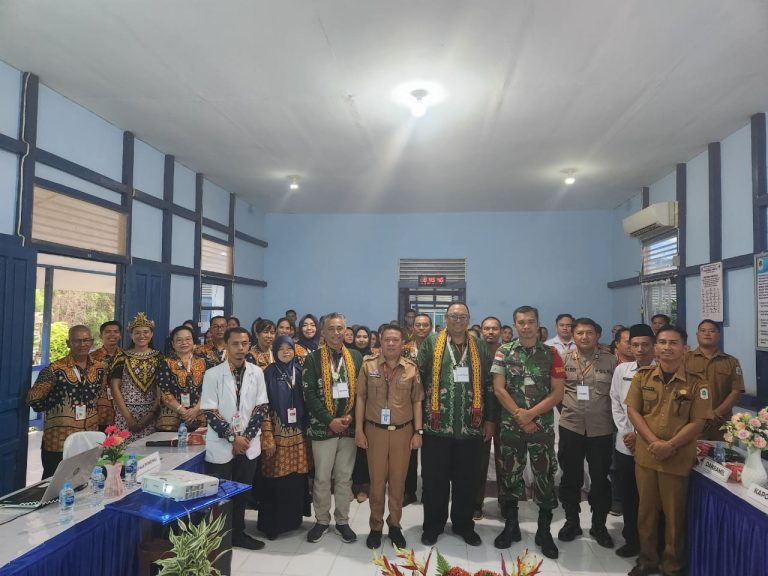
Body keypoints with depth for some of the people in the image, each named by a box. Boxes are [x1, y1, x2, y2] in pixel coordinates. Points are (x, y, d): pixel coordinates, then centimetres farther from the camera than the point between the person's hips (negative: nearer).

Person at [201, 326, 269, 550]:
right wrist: (233, 437, -12)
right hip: (221, 446, -3)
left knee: (242, 492, 14)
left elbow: (262, 407, 1)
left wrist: (246, 436, -8)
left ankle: (238, 533, 31)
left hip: (249, 444, 3)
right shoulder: (213, 374, -8)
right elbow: (210, 412, -9)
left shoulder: (256, 372, 0)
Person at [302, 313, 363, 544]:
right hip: (323, 427, -2)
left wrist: (351, 416, -7)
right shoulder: (313, 358, -3)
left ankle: (342, 521, 26)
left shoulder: (355, 357, 5)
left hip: (349, 427, 2)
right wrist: (330, 420, -13)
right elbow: (309, 393, -9)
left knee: (345, 477, 12)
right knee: (322, 477, 8)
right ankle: (321, 521, 26)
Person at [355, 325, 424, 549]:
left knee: (398, 480, 10)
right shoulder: (368, 365, -2)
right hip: (375, 431, -1)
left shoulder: (412, 368, 0)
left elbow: (417, 402, 4)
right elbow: (361, 398, 0)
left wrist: (418, 432, 0)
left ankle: (394, 525, 28)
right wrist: (359, 429, -3)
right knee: (377, 480, 7)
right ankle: (375, 526, 25)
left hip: (403, 431, 1)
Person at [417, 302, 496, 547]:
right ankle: (433, 525, 26)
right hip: (437, 426, -2)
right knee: (435, 479, 9)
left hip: (471, 426, 2)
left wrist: (489, 419, 7)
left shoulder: (480, 346, 7)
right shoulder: (432, 342, 0)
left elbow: (488, 385, 9)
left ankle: (464, 525, 31)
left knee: (467, 480, 13)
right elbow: (417, 378, -2)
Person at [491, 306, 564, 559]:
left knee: (544, 475, 4)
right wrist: (518, 415, -13)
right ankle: (511, 526, 25)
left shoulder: (551, 354, 0)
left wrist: (530, 414, -12)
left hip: (542, 424, 0)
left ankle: (544, 531, 20)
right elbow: (498, 388, -4)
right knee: (509, 474, 8)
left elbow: (558, 392, -3)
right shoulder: (504, 352, 0)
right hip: (510, 424, 0)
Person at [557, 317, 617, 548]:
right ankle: (571, 521, 28)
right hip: (571, 427, 0)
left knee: (600, 479, 9)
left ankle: (599, 525, 26)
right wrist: (567, 407, 3)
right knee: (571, 477, 11)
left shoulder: (610, 360, 1)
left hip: (601, 429, 0)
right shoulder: (563, 359, 2)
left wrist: (612, 416, 1)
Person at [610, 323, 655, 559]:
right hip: (624, 445, 4)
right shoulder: (621, 369, 5)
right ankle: (631, 540, 29)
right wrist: (625, 432, -2)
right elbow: (615, 404, 8)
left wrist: (640, 435, -12)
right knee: (627, 496, 13)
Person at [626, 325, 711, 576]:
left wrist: (670, 446, -17)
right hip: (645, 455, 3)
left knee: (674, 514, 9)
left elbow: (697, 422, -8)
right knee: (646, 510, 14)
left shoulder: (697, 383, -6)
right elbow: (632, 411, 0)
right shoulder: (642, 376, 1)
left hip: (678, 459, -2)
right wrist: (654, 441, -12)